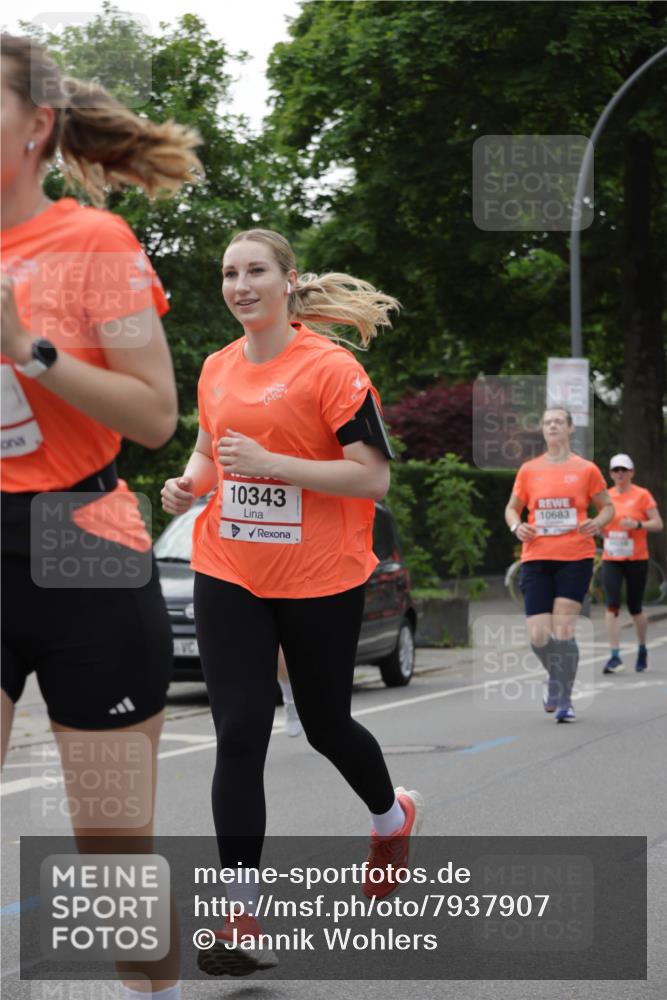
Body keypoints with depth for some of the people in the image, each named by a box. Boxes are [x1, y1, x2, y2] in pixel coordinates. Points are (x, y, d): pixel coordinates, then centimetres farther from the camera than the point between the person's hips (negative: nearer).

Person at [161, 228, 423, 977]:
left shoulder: (331, 368, -12)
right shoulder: (217, 370, 6)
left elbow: (373, 476, -17)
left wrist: (270, 463, -25)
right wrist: (189, 483, 1)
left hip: (321, 583, -4)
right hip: (229, 578, 4)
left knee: (325, 724, 14)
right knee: (238, 739, -5)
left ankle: (394, 817, 47)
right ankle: (241, 916, -2)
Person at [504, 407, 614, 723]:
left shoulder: (586, 470, 3)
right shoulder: (528, 470, 8)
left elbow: (607, 506, 12)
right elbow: (512, 508, 17)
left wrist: (597, 523, -10)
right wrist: (516, 526, -5)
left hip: (575, 558, -2)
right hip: (536, 559, 2)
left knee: (563, 631, -11)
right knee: (538, 636, -4)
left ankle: (563, 700, 1)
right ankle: (556, 678, 28)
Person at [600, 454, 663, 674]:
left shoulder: (642, 495, -3)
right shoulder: (606, 496, 8)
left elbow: (658, 524, -6)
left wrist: (637, 524, -22)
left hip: (636, 559, -2)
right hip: (611, 559, 2)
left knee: (634, 607, 6)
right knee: (612, 605, -13)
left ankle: (642, 650, 31)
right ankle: (615, 656, -14)